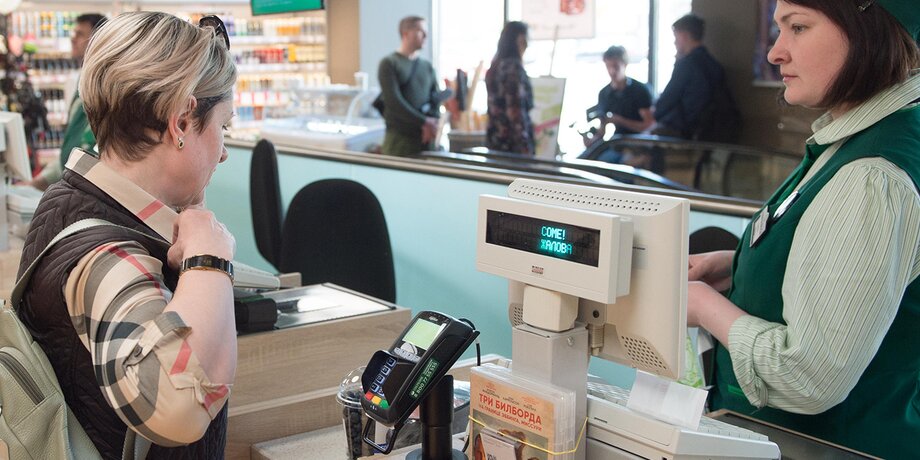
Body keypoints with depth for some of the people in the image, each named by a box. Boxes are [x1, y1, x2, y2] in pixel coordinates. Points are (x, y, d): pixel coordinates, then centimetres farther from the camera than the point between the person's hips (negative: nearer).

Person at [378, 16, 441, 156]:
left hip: (426, 137, 5)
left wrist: (432, 123, -8)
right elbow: (393, 101, -11)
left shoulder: (427, 67, 16)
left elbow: (435, 98, 12)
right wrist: (424, 122, -15)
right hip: (399, 138, -5)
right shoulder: (389, 64, -1)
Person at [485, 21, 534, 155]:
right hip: (512, 142, -9)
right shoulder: (514, 67, -13)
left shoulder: (496, 66, 13)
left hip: (495, 139, 9)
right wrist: (525, 146, -19)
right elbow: (515, 111, -19)